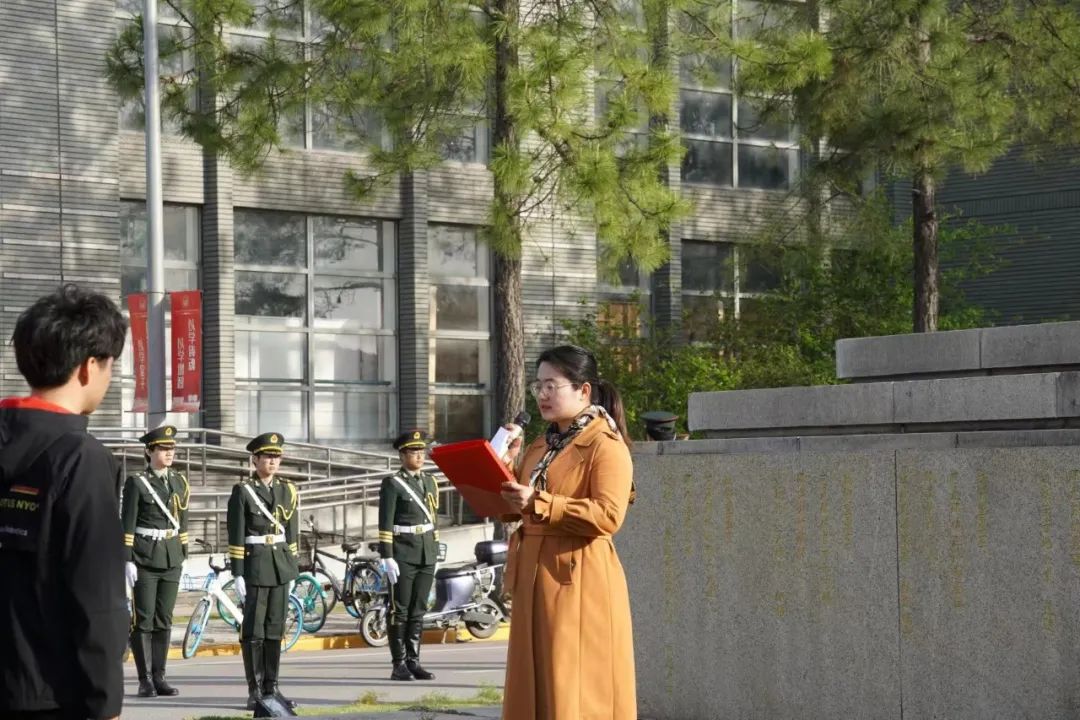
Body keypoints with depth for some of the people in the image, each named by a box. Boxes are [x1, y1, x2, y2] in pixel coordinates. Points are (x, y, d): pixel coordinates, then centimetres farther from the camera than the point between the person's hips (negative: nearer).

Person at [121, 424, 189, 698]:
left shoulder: (179, 481, 10)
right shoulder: (136, 482, -7)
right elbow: (127, 525, -9)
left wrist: (183, 554, 13)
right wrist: (127, 560, -13)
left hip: (172, 557, 5)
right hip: (145, 557, -5)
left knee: (164, 620, 6)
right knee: (143, 620, -3)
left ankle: (159, 677, 11)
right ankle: (145, 680, 1)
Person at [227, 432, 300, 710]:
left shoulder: (287, 490, 10)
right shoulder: (242, 491, -4)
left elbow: (292, 533, 14)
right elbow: (236, 537, -7)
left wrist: (292, 569, 11)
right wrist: (238, 574, -11)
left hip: (281, 563, 5)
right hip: (254, 564, -5)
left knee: (275, 628, 6)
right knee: (253, 630, -2)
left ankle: (271, 687, 11)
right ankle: (255, 690, 2)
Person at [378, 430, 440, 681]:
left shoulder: (429, 482, 14)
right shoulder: (392, 484, -6)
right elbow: (385, 524, -10)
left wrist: (435, 552, 16)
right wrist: (387, 558, -16)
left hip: (427, 555, 6)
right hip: (403, 555, -6)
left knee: (418, 611, 6)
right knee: (400, 611, -2)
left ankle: (413, 662, 10)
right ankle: (399, 665, 0)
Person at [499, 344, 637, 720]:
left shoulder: (606, 446, -8)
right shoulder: (541, 447, 19)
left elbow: (608, 516, -20)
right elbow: (520, 509, 22)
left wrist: (538, 503, -24)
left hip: (579, 583, -8)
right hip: (534, 581, 8)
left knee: (576, 689, -8)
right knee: (535, 686, 7)